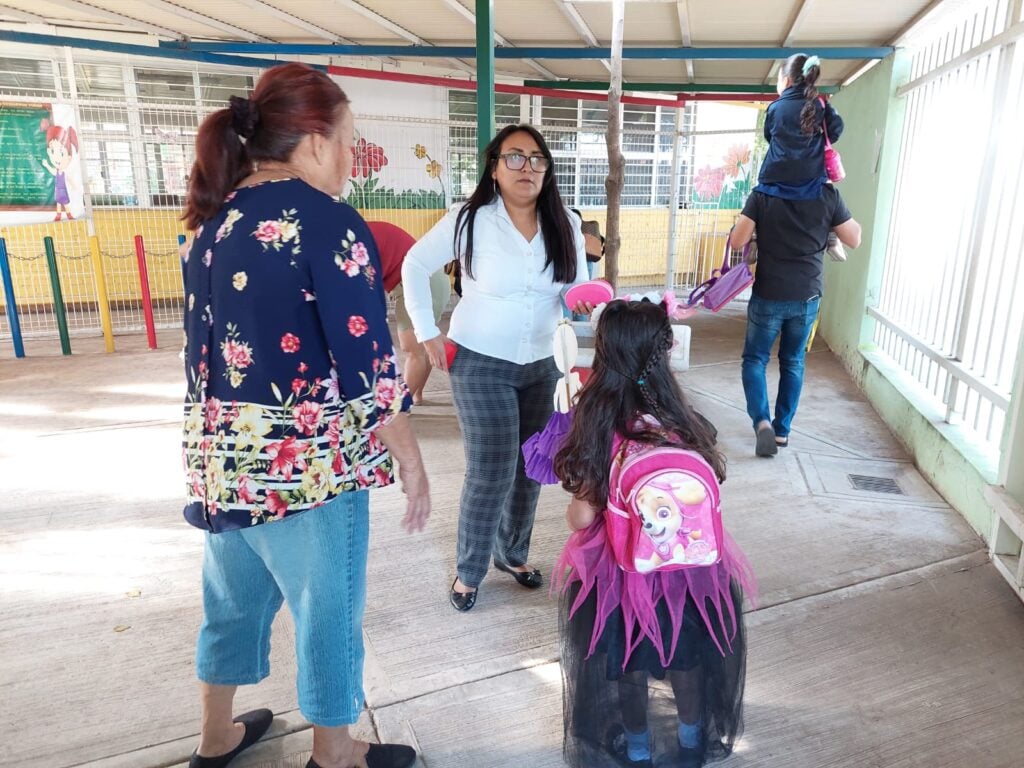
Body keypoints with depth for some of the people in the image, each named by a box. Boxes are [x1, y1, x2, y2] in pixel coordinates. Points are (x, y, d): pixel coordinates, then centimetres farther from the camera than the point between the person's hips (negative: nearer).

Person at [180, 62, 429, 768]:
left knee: (233, 599, 24)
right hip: (306, 462, -8)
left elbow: (203, 352, 13)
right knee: (329, 610, 12)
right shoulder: (326, 221, -15)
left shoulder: (215, 219, 7)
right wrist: (411, 463, -9)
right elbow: (369, 365, -18)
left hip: (222, 457, 8)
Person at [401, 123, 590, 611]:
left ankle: (513, 553, 37)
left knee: (530, 469, 14)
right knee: (492, 473, -5)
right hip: (480, 364, -4)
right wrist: (427, 333, -6)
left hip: (541, 365, 5)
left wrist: (593, 308, -22)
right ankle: (468, 571, 17)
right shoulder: (470, 220, -10)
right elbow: (416, 265, -2)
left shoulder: (565, 226, -1)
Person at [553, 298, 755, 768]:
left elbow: (582, 517, -20)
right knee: (689, 652, 27)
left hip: (620, 569, -2)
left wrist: (572, 512, 2)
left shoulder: (597, 430, -25)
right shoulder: (682, 425, -21)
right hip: (686, 565, 2)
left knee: (625, 663, 23)